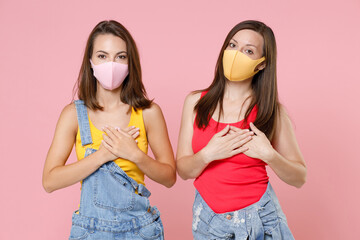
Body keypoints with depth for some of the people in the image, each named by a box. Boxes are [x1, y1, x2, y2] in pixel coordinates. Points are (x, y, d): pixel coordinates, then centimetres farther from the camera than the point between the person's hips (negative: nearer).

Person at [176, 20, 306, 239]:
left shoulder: (272, 110, -7)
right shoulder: (196, 102, -2)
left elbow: (299, 178, -3)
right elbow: (183, 170, -2)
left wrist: (268, 154, -19)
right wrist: (209, 154, -20)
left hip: (259, 218, -1)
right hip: (208, 219, 2)